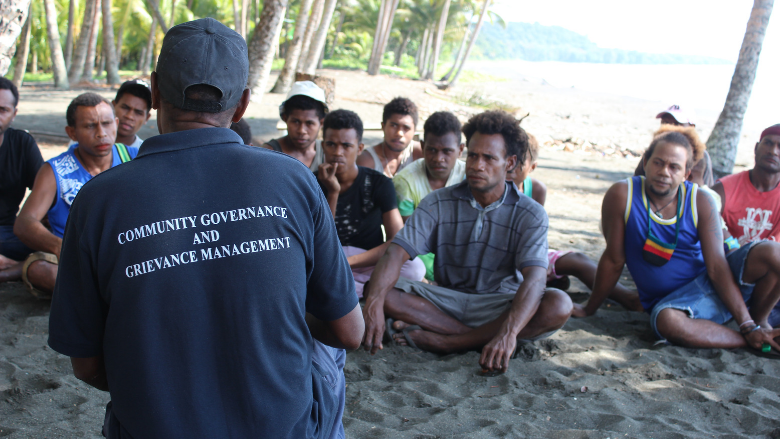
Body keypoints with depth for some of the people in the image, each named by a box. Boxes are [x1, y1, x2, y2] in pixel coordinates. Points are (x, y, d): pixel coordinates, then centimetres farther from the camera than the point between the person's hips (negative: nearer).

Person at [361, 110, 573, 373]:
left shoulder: (530, 215, -7)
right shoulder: (439, 203, -2)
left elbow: (534, 279, -23)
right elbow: (397, 252, -15)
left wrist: (507, 332, -42)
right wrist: (374, 302, -36)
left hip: (500, 306, -1)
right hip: (446, 300, 1)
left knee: (558, 305, -31)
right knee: (380, 291, -22)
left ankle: (439, 340, -28)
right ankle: (481, 337, -24)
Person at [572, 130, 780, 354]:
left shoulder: (701, 202, -10)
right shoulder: (622, 195, -14)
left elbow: (717, 267, -14)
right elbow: (614, 261, -6)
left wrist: (749, 325, -20)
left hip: (710, 283, 2)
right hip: (672, 300, -2)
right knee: (667, 321, -38)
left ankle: (758, 320, 8)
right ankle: (756, 343, -15)